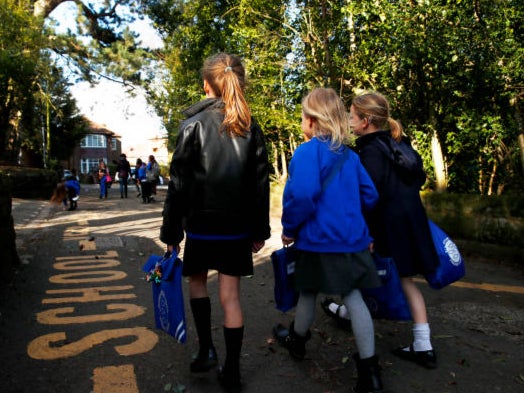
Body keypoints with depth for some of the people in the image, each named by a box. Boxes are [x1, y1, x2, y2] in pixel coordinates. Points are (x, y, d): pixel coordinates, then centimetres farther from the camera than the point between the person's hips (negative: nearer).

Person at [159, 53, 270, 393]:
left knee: (197, 279, 22)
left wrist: (171, 231, -2)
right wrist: (261, 231, 11)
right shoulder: (251, 128, 3)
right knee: (230, 296, 8)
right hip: (239, 226, 3)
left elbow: (179, 183, -8)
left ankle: (206, 350, 21)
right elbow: (261, 183, 4)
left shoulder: (194, 124, -7)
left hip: (202, 224, -2)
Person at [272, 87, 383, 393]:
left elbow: (301, 195, -27)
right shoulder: (350, 155, 8)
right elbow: (370, 196, 11)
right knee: (353, 297, 8)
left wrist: (289, 228, -12)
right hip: (353, 239, 6)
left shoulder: (307, 152, -14)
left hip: (319, 240, -5)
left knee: (308, 293, 16)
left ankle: (297, 340, 42)